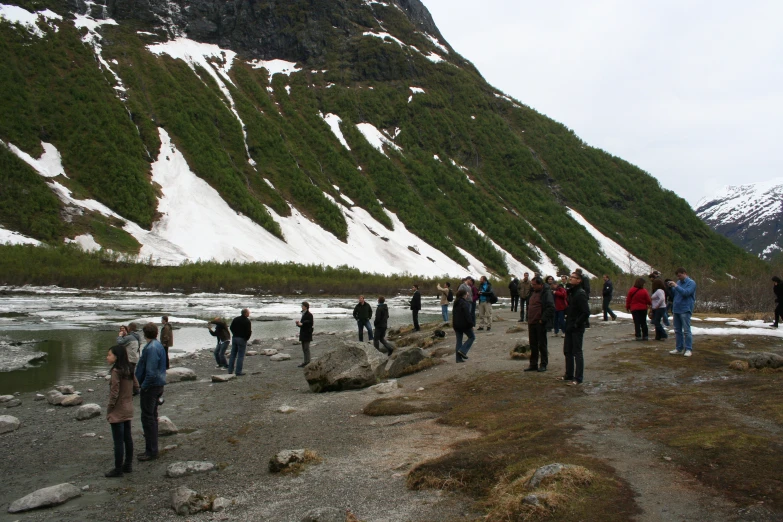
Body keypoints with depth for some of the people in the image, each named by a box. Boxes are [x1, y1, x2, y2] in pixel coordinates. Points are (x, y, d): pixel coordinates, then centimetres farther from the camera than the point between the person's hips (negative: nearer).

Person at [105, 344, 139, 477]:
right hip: (128, 410, 8)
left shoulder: (116, 371, -20)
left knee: (118, 441, 1)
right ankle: (128, 465, 24)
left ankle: (118, 469, 9)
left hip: (117, 412, -8)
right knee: (127, 438, 15)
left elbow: (114, 393, -19)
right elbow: (136, 386, 10)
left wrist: (109, 409, -10)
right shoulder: (129, 370, 3)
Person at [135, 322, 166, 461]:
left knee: (148, 418, -3)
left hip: (150, 387, -10)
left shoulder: (151, 348, -21)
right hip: (158, 386, 10)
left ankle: (151, 451, 2)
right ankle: (151, 449, 27)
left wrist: (143, 386, -15)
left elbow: (151, 372, -26)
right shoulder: (158, 346, 10)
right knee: (152, 417, 18)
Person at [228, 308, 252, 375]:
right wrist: (247, 338, -1)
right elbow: (249, 331, -16)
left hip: (234, 338, 6)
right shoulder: (247, 321, -13)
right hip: (242, 339, -6)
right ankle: (238, 372, -2)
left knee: (233, 355, 11)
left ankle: (230, 371, 13)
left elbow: (231, 328, 13)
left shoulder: (235, 319, 8)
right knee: (240, 356, -2)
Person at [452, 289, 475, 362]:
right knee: (472, 337, 9)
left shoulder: (455, 304, 12)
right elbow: (467, 315, -19)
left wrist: (453, 324, 23)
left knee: (459, 341, 10)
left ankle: (459, 358, 8)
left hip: (456, 325, 8)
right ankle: (463, 350, -5)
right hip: (464, 324, -8)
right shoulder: (465, 303, -14)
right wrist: (472, 324, -13)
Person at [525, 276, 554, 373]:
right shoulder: (533, 292, 14)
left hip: (540, 324, -8)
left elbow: (551, 308, -20)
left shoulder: (546, 293, -12)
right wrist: (528, 318, 15)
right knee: (533, 345, 12)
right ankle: (533, 364, 19)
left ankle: (543, 365, 11)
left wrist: (543, 319, -20)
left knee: (542, 345, 1)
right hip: (531, 323, 8)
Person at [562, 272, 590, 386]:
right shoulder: (571, 292, 11)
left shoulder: (580, 294, -16)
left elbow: (586, 312, -21)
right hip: (569, 327, 9)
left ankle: (578, 378, 3)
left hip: (577, 329, -9)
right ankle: (569, 375, 26)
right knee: (567, 351, 15)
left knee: (577, 352, -3)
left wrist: (576, 324, -18)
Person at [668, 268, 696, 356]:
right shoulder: (678, 282, 13)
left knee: (686, 330, -6)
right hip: (676, 309, 7)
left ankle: (688, 349, -2)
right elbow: (673, 293, 15)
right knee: (677, 330, 11)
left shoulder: (691, 283, -6)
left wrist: (676, 286, -18)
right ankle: (679, 348, 17)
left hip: (685, 310, -7)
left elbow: (686, 292, -20)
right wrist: (671, 287, -2)